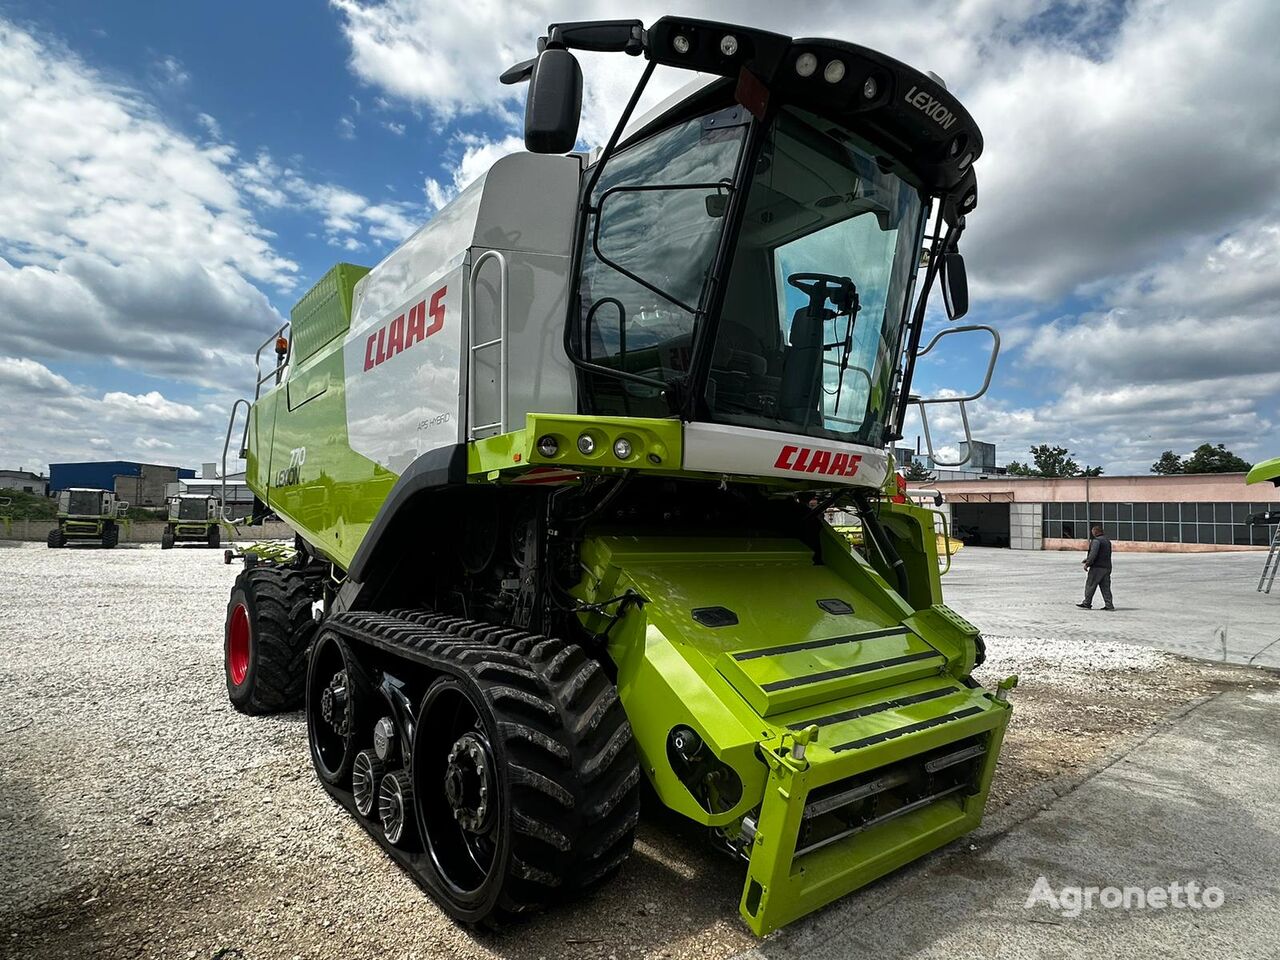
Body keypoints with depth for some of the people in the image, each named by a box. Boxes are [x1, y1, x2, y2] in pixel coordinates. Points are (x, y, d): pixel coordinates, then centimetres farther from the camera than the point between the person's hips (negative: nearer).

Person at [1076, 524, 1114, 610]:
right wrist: (1087, 559, 25)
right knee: (1105, 587, 9)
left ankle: (1087, 604, 5)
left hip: (1097, 567, -8)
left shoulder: (1096, 540, -13)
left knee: (1090, 585, 0)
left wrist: (1087, 563, -16)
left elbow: (1093, 554, -22)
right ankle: (1109, 605, 6)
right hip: (1107, 567, 8)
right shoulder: (1107, 541, 16)